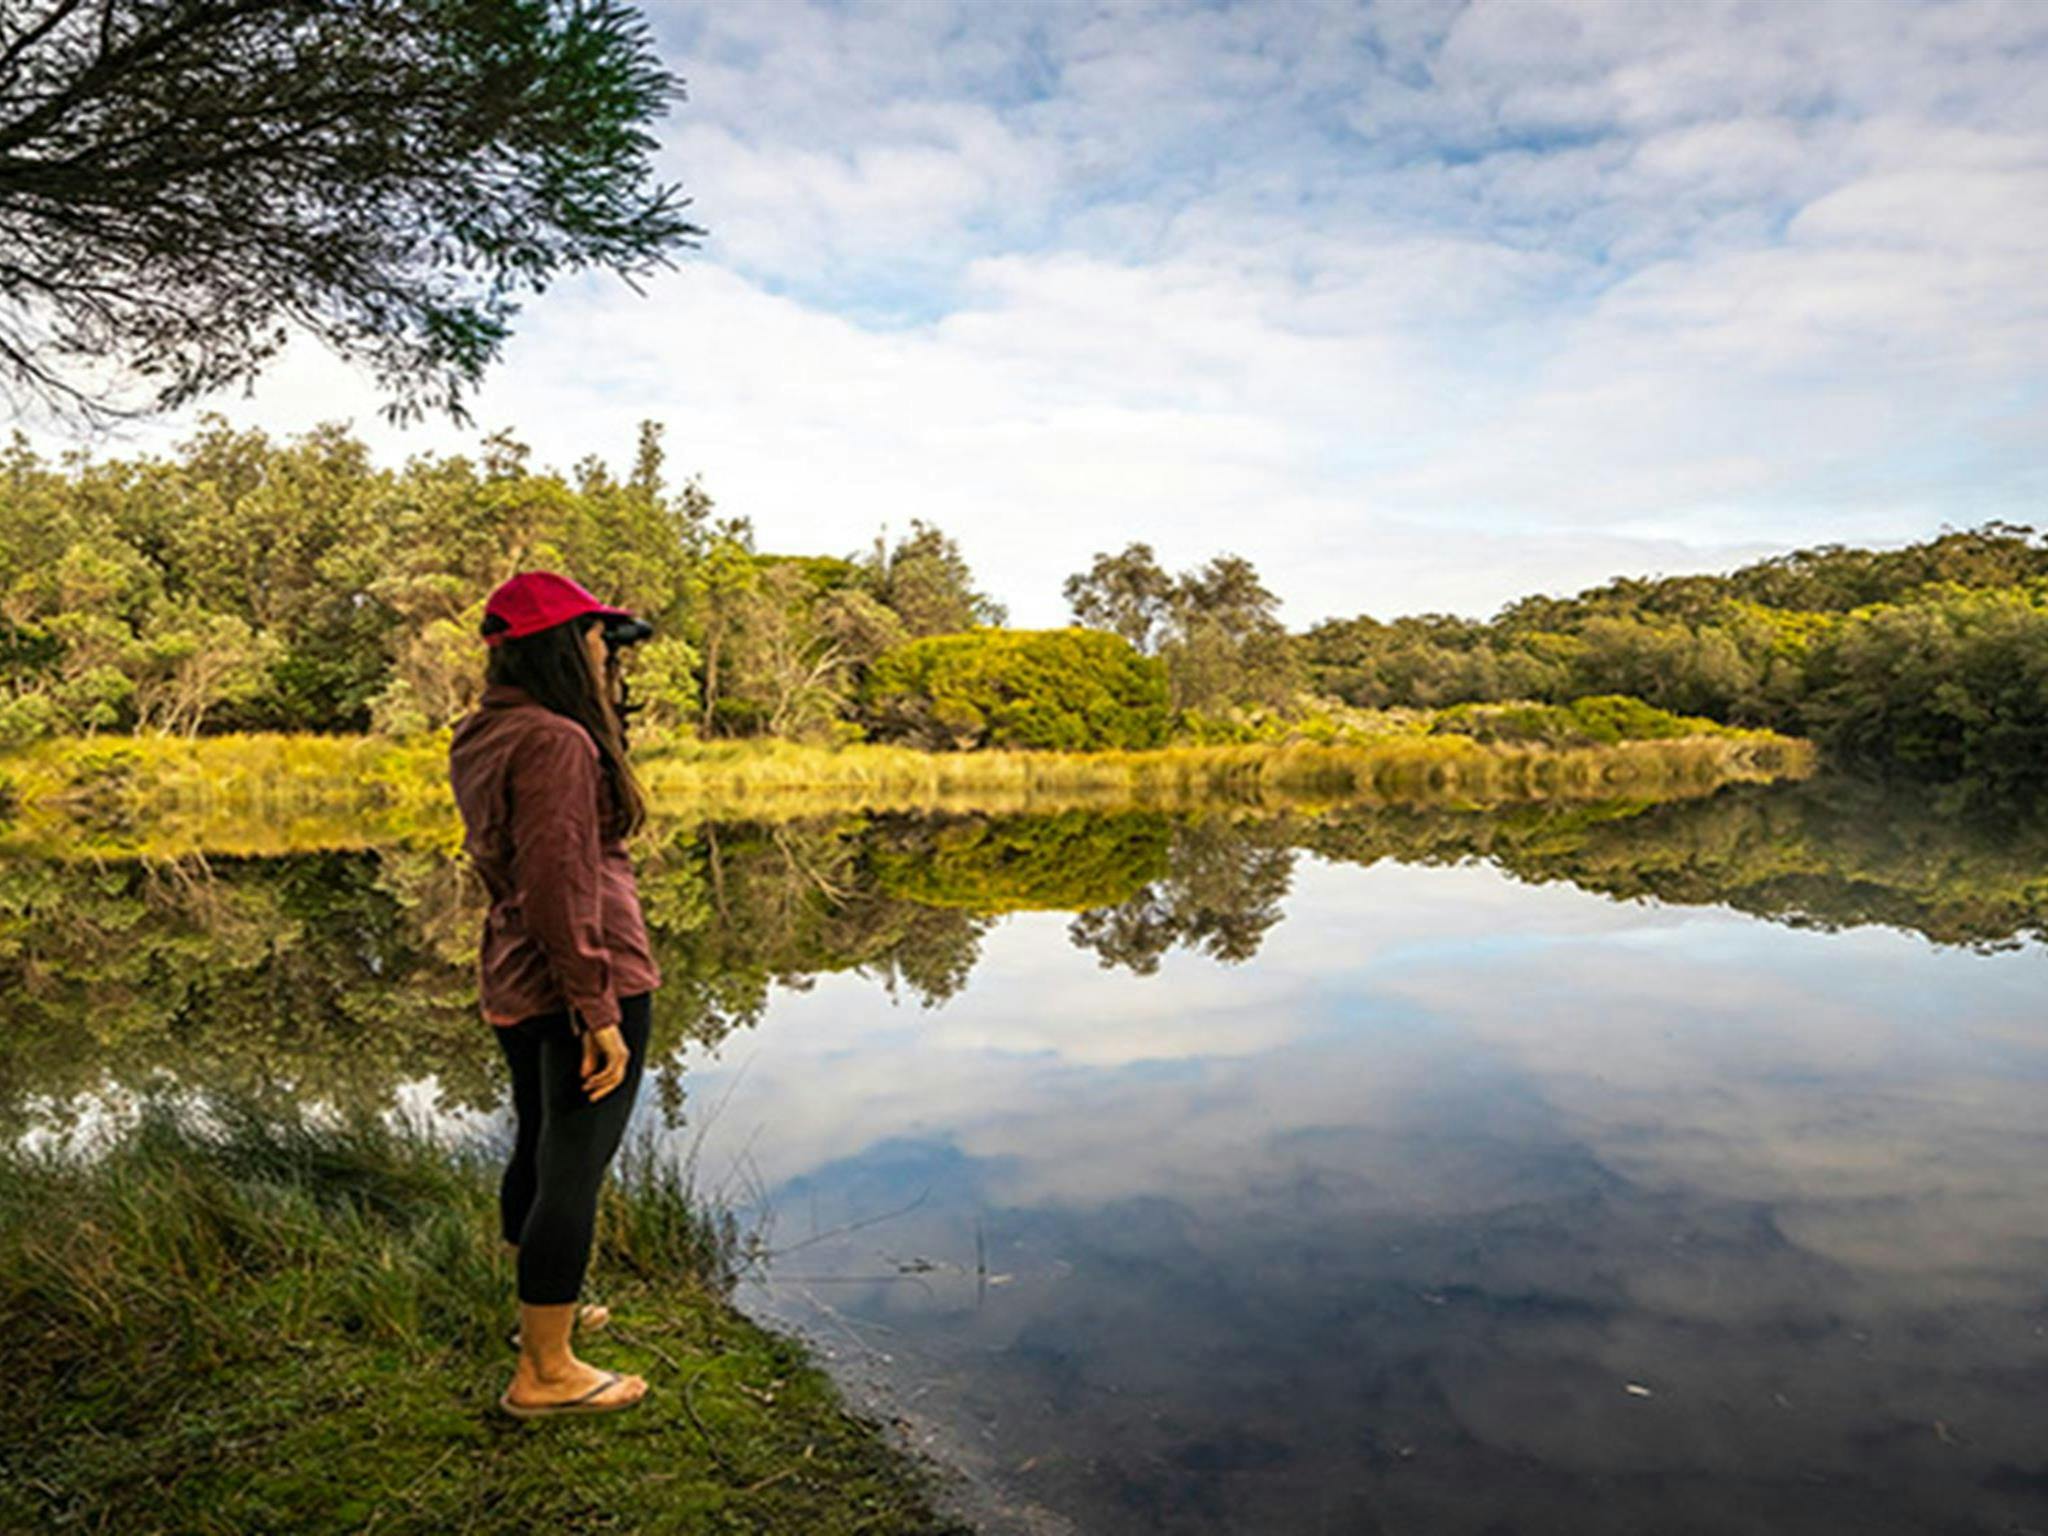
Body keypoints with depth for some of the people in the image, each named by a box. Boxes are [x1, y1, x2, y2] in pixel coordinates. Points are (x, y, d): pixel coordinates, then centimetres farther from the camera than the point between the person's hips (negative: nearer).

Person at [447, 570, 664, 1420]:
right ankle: (543, 1373, 13)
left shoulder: (481, 737, 10)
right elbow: (559, 888, -24)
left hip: (515, 985, 10)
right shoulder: (554, 743, -20)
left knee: (539, 1148, 24)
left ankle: (542, 1309, 44)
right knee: (573, 1171, 1)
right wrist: (599, 1011, -21)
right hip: (575, 986, -10)